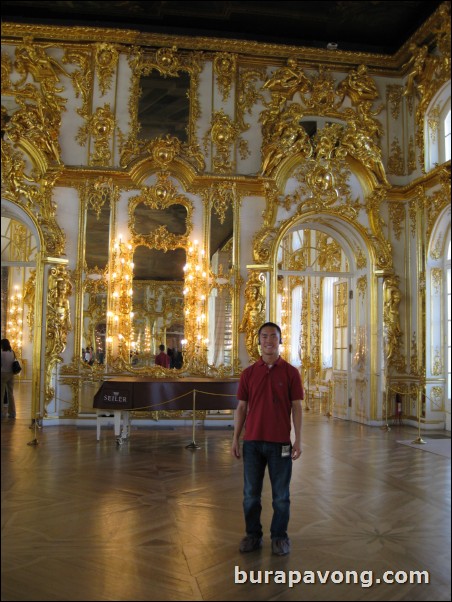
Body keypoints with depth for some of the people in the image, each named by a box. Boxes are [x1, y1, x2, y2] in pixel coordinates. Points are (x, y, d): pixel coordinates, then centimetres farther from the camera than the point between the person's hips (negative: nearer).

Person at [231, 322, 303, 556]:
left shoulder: (290, 372, -1)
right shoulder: (248, 373, 5)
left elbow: (296, 407, -1)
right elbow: (241, 407, 7)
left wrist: (298, 440, -7)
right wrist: (235, 439, 2)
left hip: (280, 442, -2)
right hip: (252, 442, 2)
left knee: (281, 494, 8)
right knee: (250, 493, 9)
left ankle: (279, 537, 23)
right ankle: (253, 535, 24)